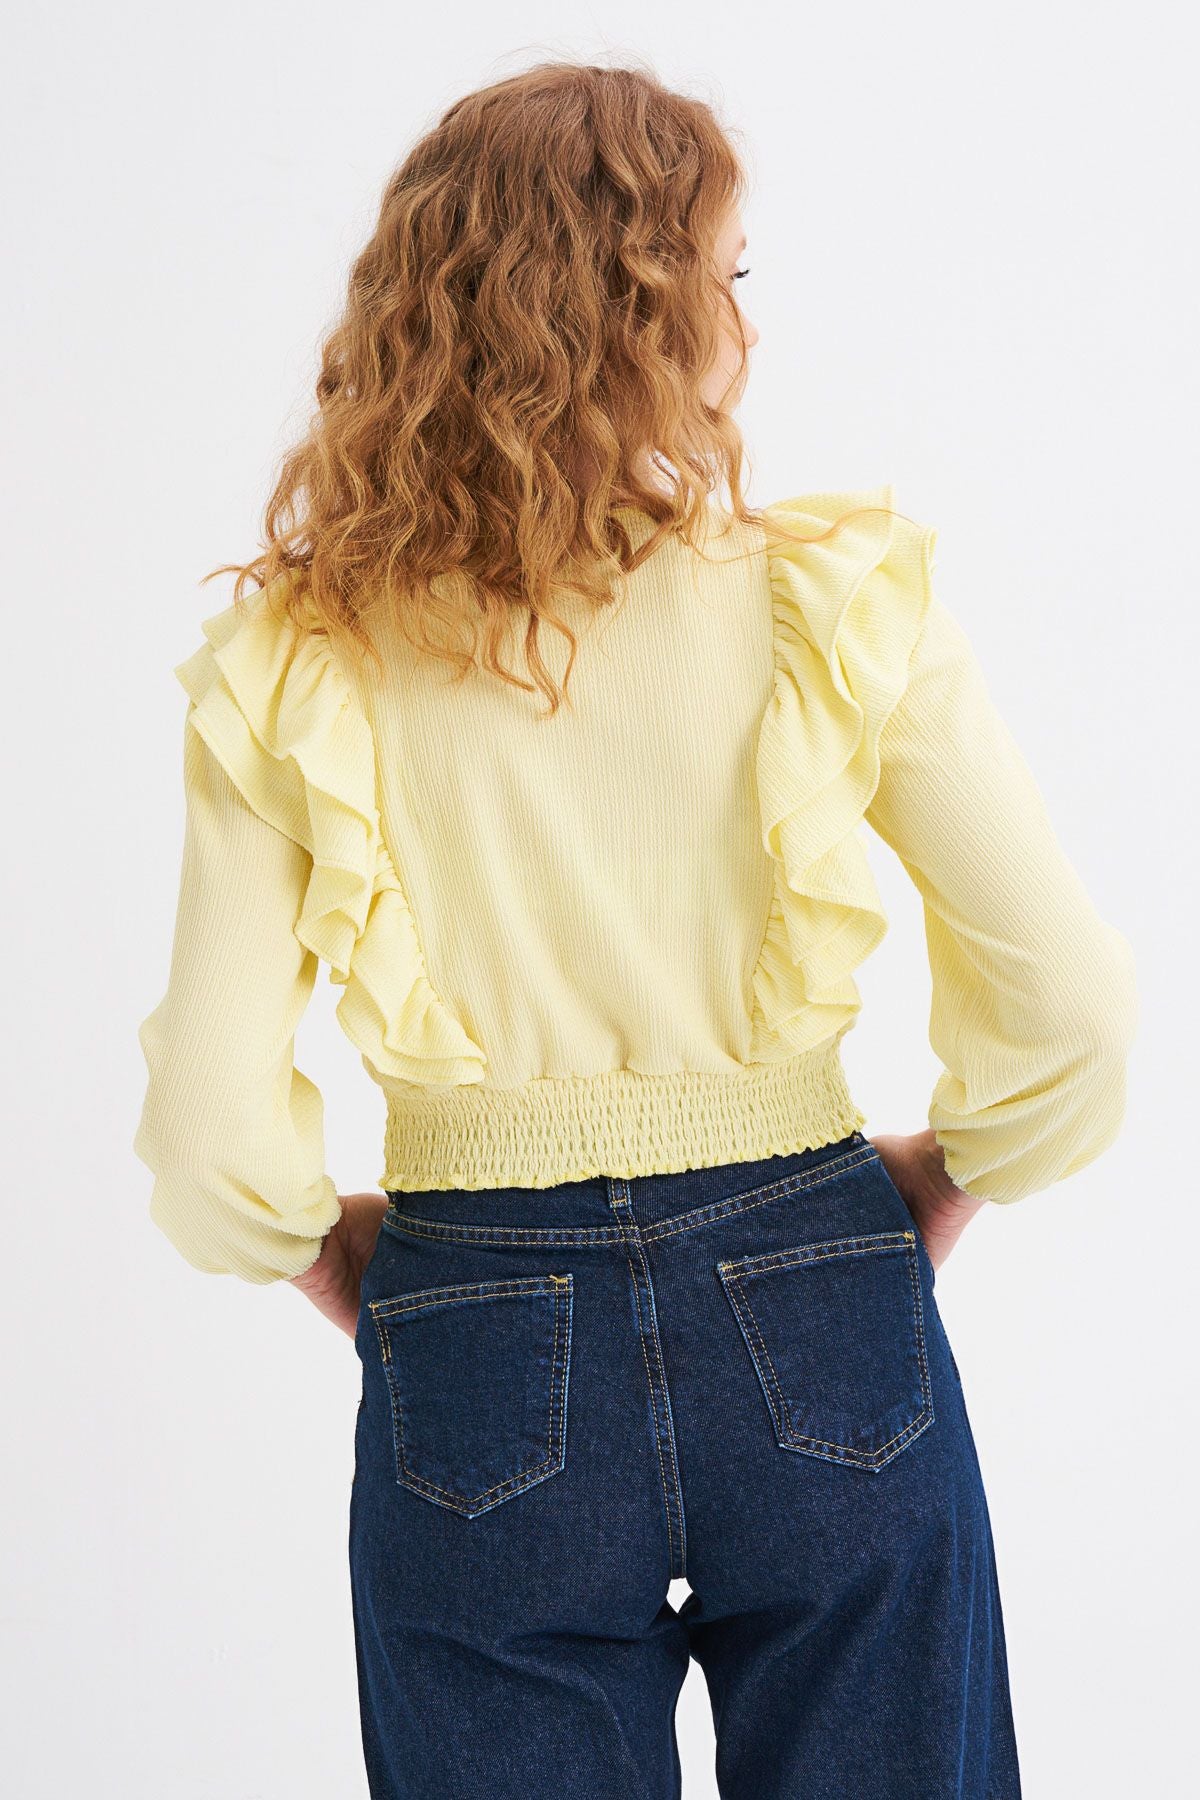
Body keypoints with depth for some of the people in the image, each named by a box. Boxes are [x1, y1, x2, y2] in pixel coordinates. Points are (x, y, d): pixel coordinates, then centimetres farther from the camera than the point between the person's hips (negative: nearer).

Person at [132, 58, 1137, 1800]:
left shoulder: (294, 671, -8)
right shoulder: (844, 603, -10)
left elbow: (212, 1147, -9)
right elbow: (1068, 1008, -9)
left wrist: (331, 1254, 10)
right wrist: (944, 1176, 9)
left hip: (482, 1373, 1)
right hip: (821, 1334, 0)